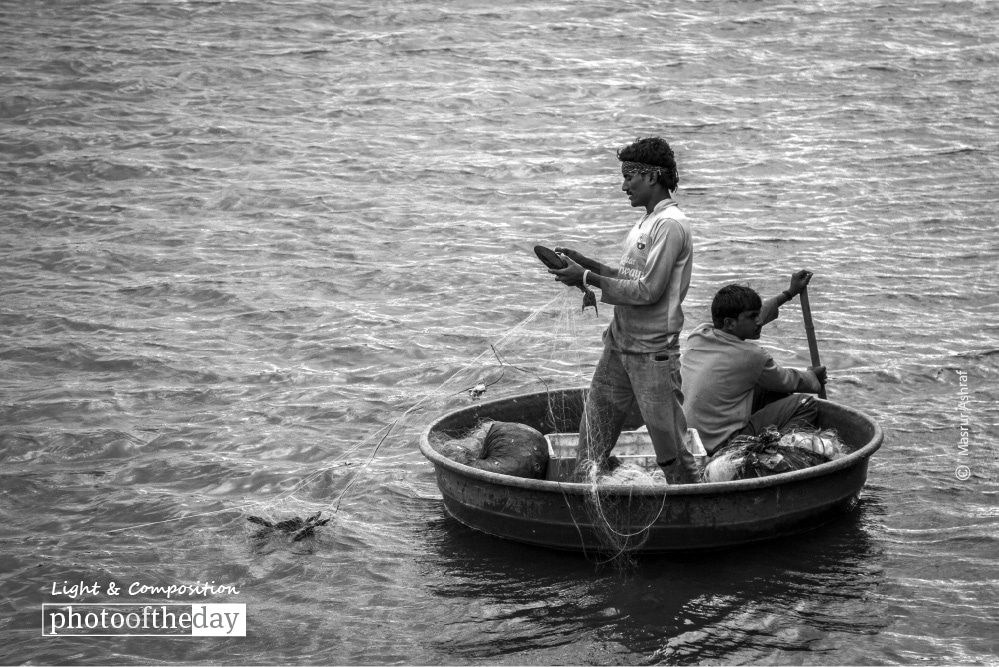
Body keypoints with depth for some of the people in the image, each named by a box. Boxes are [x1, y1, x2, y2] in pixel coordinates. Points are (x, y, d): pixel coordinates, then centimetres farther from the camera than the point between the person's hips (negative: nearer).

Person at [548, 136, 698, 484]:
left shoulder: (670, 225, -16)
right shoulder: (648, 221, 14)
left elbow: (650, 291, -21)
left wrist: (589, 279, -16)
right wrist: (587, 264, 6)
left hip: (652, 351, -9)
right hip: (619, 344, 9)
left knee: (669, 440, -1)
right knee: (593, 430, 10)